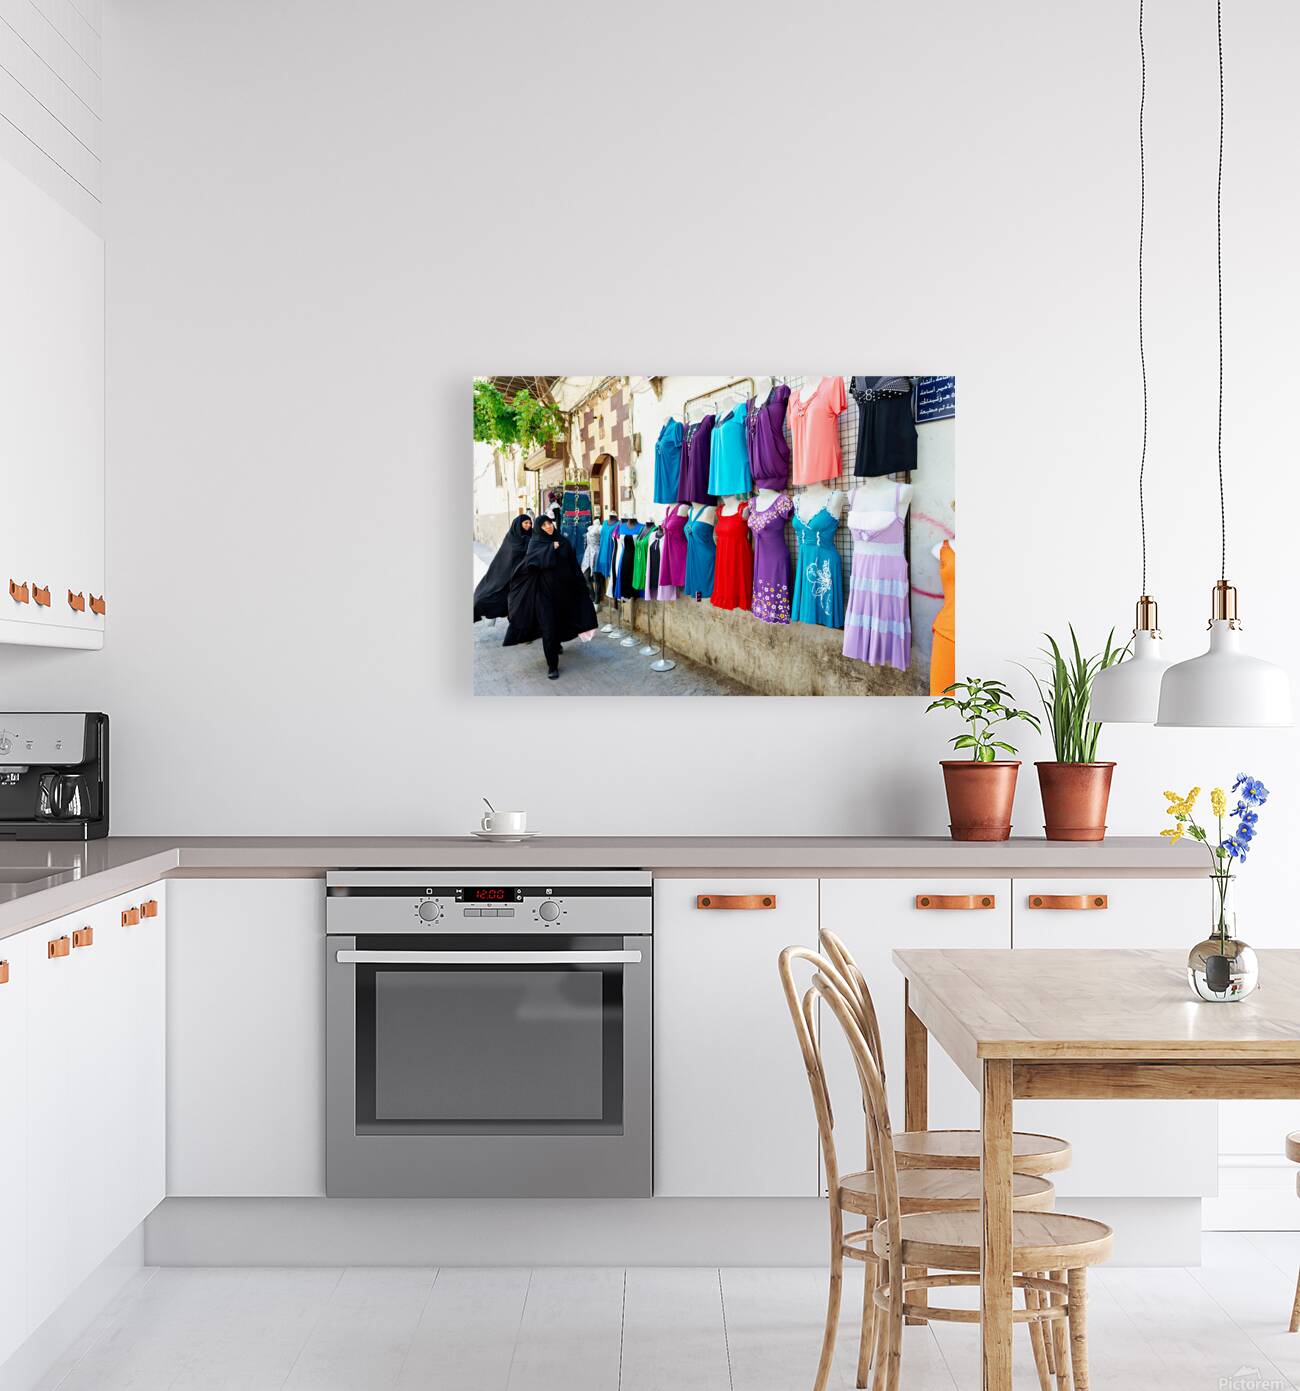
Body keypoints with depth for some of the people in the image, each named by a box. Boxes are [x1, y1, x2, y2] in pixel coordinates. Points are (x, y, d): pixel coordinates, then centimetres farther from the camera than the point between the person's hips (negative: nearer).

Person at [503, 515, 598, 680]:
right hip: (545, 591, -4)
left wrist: (580, 585, 2)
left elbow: (574, 566, 6)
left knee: (561, 619, 20)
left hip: (563, 590, 4)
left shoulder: (563, 542, 4)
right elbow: (531, 560, -21)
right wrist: (551, 549, -22)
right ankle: (552, 665, -6)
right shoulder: (536, 543, -3)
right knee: (548, 626, -8)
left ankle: (557, 643, 52)